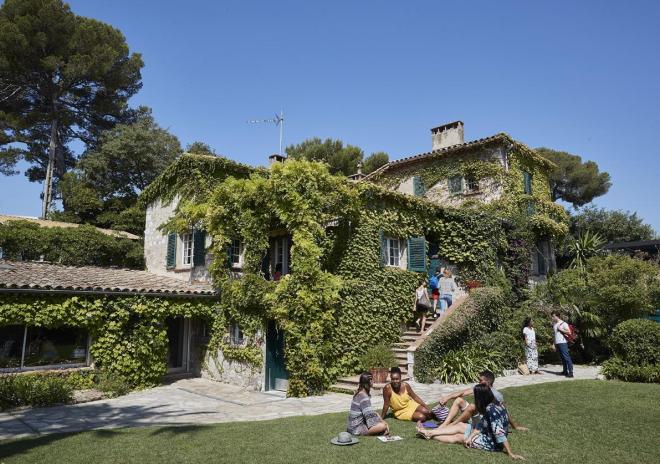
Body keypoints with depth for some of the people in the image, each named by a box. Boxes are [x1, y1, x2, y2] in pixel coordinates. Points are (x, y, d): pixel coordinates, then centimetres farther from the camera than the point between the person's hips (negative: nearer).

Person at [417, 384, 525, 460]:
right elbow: (481, 424, 4)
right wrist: (470, 437, -6)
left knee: (457, 437, 1)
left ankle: (429, 435, 17)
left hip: (493, 443, -9)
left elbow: (500, 434, -34)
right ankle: (429, 433, 16)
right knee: (460, 425, 10)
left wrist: (511, 454, -34)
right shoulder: (494, 404, 0)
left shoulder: (490, 409, -31)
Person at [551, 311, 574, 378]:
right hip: (557, 343, 7)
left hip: (562, 343, -7)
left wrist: (561, 329, -13)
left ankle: (570, 372, -7)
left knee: (566, 357, -8)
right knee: (562, 358, 11)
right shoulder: (554, 324, 14)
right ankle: (565, 371, 16)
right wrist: (554, 344, 16)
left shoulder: (563, 323, -5)